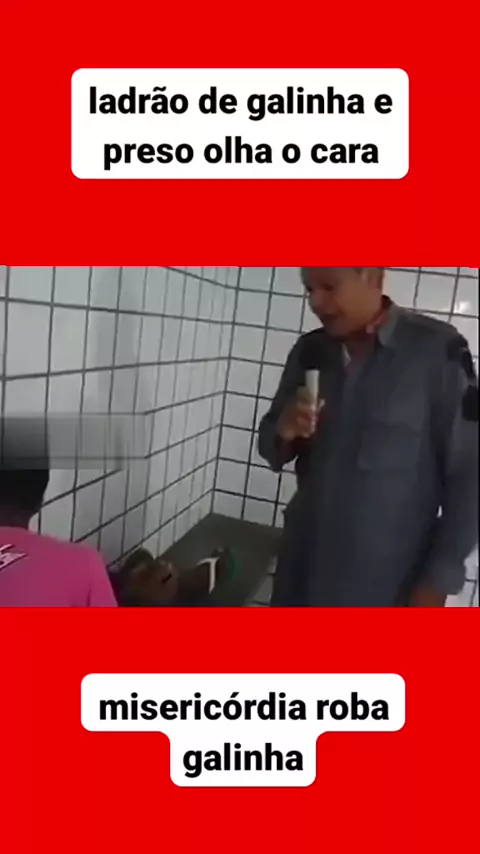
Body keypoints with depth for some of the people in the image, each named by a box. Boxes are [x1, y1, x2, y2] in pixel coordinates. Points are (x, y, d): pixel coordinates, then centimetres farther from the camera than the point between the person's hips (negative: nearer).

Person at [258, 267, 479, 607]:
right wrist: (283, 433, -13)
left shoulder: (438, 350, -12)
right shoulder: (309, 352, 1)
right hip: (303, 564, 4)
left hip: (387, 580, -4)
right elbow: (270, 447, 10)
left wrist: (439, 580, -10)